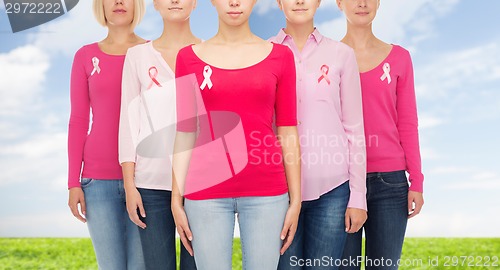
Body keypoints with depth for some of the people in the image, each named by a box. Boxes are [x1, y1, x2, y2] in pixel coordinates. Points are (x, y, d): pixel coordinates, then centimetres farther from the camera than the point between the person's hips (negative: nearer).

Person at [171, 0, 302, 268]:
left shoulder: (279, 56, 4)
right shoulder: (189, 57, 4)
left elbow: (287, 132, 4)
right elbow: (184, 134, 5)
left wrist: (295, 199, 2)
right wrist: (176, 199, 3)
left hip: (266, 192, 0)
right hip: (206, 192, 0)